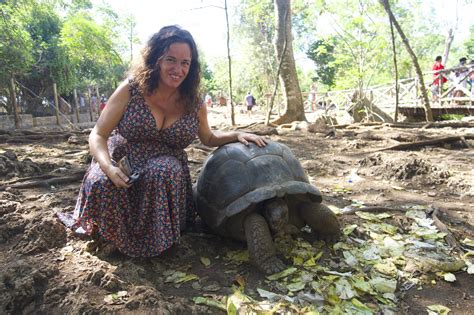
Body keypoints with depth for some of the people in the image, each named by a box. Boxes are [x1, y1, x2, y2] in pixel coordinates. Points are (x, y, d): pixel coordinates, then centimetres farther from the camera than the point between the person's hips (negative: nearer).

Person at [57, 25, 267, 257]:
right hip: (122, 160, -1)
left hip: (165, 167, 1)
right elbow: (98, 136, -8)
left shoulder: (194, 104, -2)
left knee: (164, 173, -35)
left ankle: (151, 239, -8)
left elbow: (208, 138, 16)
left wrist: (237, 135, -3)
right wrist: (109, 167, -28)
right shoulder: (131, 90, -11)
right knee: (101, 183, -33)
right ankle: (114, 235, 1)